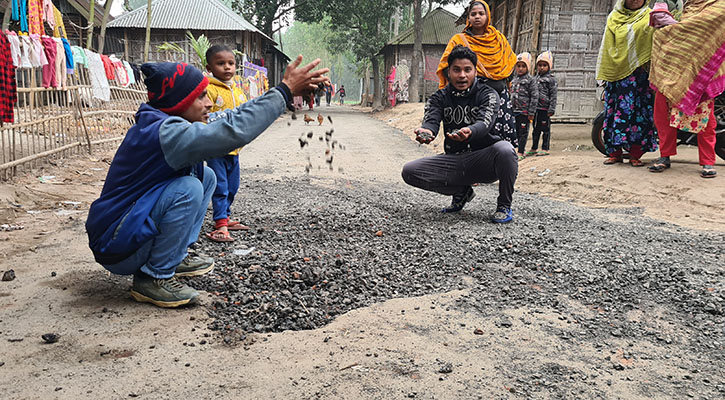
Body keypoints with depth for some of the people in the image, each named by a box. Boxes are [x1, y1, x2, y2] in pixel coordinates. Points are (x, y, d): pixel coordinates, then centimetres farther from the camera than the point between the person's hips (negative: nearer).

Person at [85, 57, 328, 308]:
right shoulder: (164, 132, -27)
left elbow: (231, 117, 11)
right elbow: (234, 132, -36)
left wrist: (288, 92, 8)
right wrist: (285, 91, -28)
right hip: (116, 250, -10)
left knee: (205, 176, 9)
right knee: (188, 189, -29)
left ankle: (176, 258, 14)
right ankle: (154, 278, -13)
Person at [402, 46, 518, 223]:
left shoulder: (488, 94, -6)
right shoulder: (440, 97, 3)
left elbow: (485, 122, -26)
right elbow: (431, 119, -17)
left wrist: (468, 132, -51)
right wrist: (426, 131, -44)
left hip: (485, 161, -3)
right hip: (455, 160, 3)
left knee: (504, 149, -37)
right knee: (409, 171, -16)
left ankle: (504, 205, -10)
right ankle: (462, 192, 7)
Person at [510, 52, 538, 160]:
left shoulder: (530, 80, -5)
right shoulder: (514, 80, 14)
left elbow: (534, 97, -9)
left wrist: (531, 112, -13)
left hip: (524, 111, -6)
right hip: (514, 111, 6)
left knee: (523, 132, -2)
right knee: (516, 131, 10)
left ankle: (520, 152, 0)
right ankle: (521, 150, 21)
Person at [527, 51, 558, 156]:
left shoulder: (551, 79, -2)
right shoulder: (536, 78, 15)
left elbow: (553, 95, -6)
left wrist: (552, 109, -12)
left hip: (545, 108, -6)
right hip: (535, 107, 6)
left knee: (545, 129, 1)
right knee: (536, 129, 13)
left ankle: (545, 149, 7)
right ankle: (534, 148, 20)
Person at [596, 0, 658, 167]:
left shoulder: (649, 17, 12)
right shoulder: (613, 18, 19)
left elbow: (654, 43, 3)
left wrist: (646, 64, -12)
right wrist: (606, 73, 11)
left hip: (639, 72, -2)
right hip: (617, 71, 3)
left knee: (639, 111, -8)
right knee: (613, 110, -2)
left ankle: (635, 154, -5)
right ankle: (615, 153, 4)